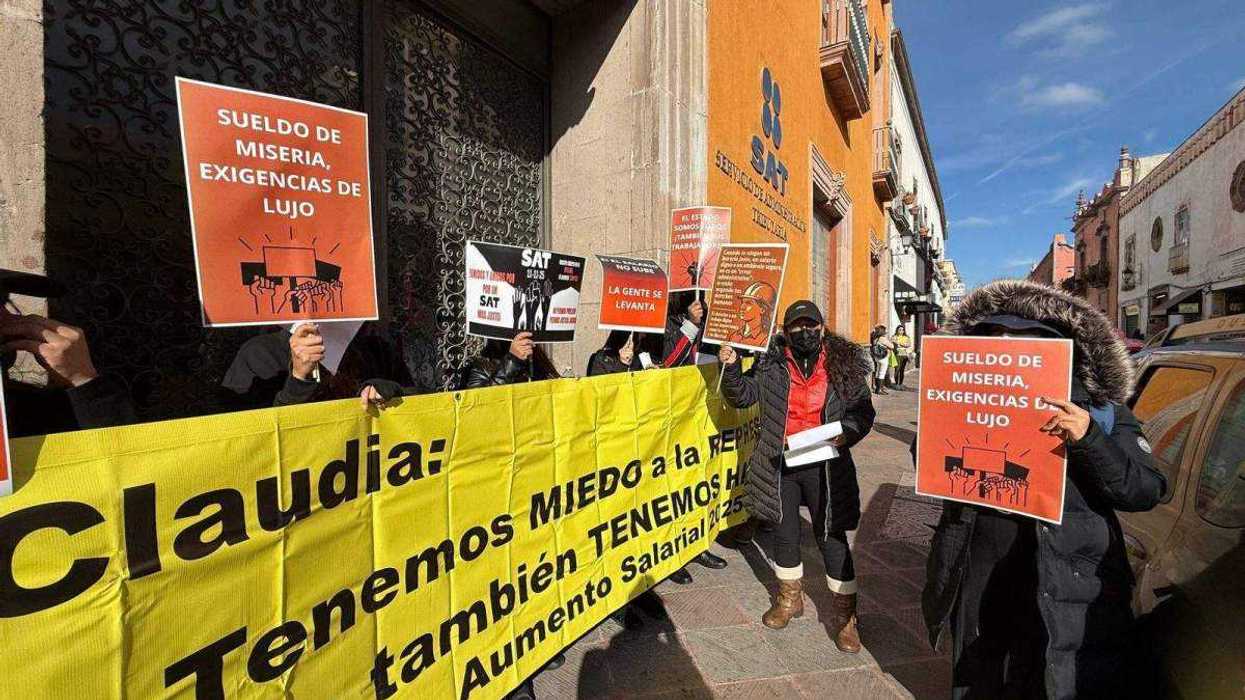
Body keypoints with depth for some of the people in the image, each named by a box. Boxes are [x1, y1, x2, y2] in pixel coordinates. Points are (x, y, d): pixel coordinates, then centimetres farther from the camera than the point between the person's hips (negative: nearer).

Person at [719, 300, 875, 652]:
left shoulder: (843, 364, -3)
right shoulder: (771, 365, -3)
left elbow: (863, 411, 2)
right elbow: (742, 396, 4)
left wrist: (847, 432, -16)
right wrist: (731, 368, -12)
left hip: (825, 466, -1)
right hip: (779, 465, 2)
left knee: (832, 537, 8)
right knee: (785, 533, 16)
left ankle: (845, 615, 28)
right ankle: (790, 598, 40)